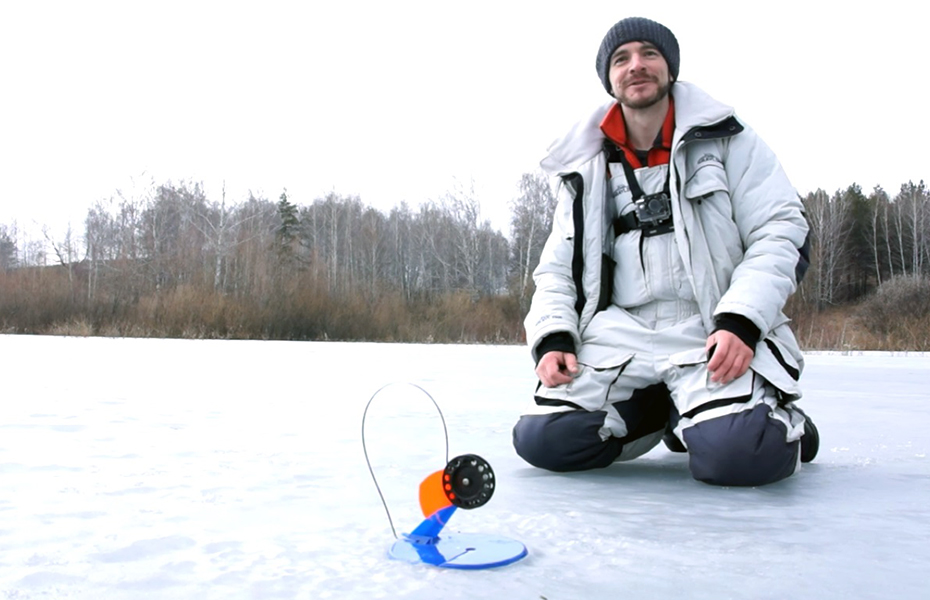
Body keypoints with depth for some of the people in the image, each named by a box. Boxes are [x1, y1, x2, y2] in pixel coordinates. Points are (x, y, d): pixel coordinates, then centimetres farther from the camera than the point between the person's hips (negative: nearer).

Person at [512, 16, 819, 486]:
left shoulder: (728, 141, 5)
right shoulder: (586, 169, 14)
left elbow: (782, 233, -2)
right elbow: (557, 267, 14)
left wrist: (740, 321, -18)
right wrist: (553, 338, -5)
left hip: (712, 334, -3)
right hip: (618, 335, 4)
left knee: (736, 454, -29)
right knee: (542, 440, -14)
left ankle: (783, 423, 9)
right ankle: (658, 412, 12)